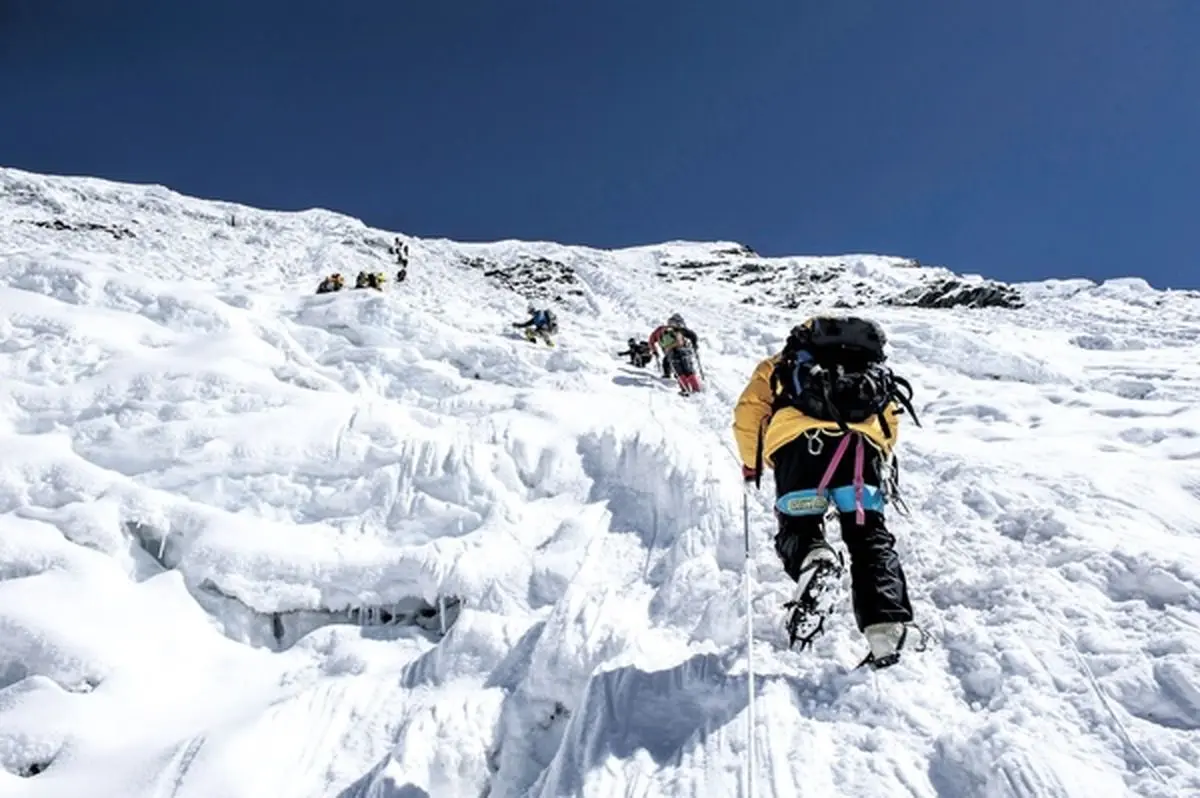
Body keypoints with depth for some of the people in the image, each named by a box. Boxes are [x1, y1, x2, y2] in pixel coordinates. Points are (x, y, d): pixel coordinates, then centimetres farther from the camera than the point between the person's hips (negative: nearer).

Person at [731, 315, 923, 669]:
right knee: (870, 537, 8)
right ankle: (888, 627, -12)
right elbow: (891, 418, 27)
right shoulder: (875, 370, 40)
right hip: (861, 441, 2)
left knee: (798, 529, 13)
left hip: (799, 440, -1)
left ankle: (813, 563, -22)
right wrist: (877, 466, 36)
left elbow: (748, 412, 19)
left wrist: (751, 463, 32)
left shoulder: (780, 365, 33)